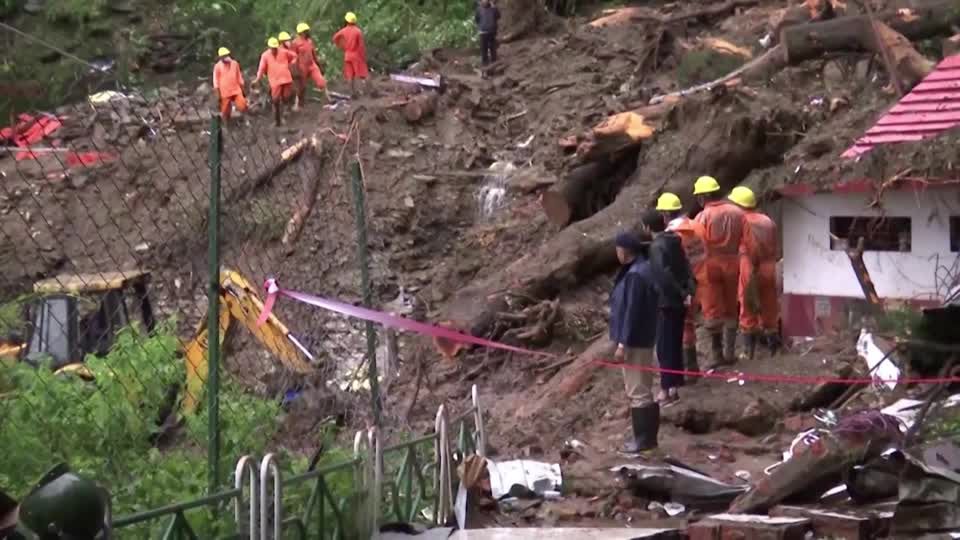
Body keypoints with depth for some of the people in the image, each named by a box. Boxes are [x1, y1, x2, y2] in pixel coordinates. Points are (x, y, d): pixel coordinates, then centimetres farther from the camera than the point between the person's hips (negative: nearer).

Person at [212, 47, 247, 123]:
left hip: (236, 90, 2)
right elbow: (216, 81, -5)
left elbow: (239, 77, 10)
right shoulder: (218, 66, -8)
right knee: (225, 111, 4)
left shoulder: (234, 63, 2)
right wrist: (218, 95, -7)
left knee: (243, 107, -8)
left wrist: (243, 91, 12)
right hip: (225, 92, -2)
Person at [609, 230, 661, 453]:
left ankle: (644, 438, 3)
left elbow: (632, 312, -24)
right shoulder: (641, 269, 9)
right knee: (641, 388, 18)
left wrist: (622, 343, -21)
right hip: (641, 339, 10)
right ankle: (644, 433, 27)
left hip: (635, 341, -10)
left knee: (637, 390, -3)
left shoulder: (635, 275, -22)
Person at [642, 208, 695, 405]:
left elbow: (663, 274, -29)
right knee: (675, 345, 15)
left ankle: (666, 391, 1)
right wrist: (690, 290, -2)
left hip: (667, 303, -8)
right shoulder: (674, 241, 9)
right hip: (678, 302, 8)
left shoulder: (657, 246, -17)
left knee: (665, 348, -2)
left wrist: (682, 294, -23)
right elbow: (686, 268, 6)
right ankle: (674, 387, 21)